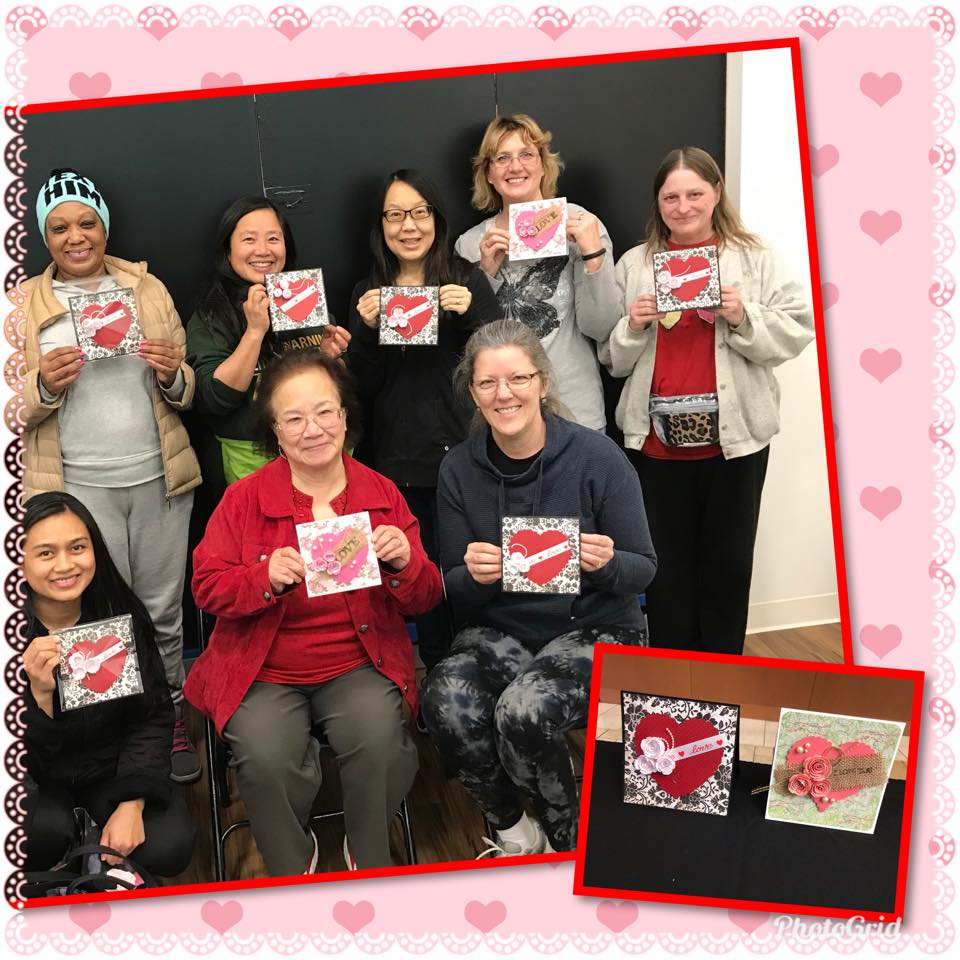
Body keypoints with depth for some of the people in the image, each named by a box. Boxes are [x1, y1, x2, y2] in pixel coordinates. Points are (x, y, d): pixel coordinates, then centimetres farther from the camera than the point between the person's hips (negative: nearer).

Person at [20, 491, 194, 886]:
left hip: (110, 767, 3)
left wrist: (131, 803, -17)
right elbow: (21, 759, -20)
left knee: (168, 847, -20)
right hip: (36, 780, -2)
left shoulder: (121, 613, -10)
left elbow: (153, 716, -6)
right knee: (46, 829, -35)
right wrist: (39, 695, -39)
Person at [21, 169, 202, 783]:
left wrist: (172, 374, -11)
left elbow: (185, 395, 12)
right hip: (78, 486, -1)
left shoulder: (148, 289, 8)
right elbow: (16, 407, 4)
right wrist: (45, 384, -17)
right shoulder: (25, 303, 6)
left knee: (164, 610, 9)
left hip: (158, 478, 1)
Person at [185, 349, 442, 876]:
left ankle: (371, 859, 6)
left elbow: (425, 601, 4)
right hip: (264, 672, 0)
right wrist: (266, 577, -22)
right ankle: (291, 868, 8)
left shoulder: (382, 493, 2)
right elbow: (207, 586, -2)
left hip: (358, 666, 1)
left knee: (378, 740, -26)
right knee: (265, 758, -25)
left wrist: (405, 563, -19)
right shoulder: (244, 497, -1)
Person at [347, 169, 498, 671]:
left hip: (460, 455, -2)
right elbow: (364, 386, 6)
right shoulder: (367, 292, 11)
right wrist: (366, 328, -10)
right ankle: (434, 672, 23)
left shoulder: (467, 281, 2)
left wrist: (470, 314, -19)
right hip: (396, 460, 3)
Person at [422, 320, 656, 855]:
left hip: (594, 630, -3)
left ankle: (570, 838, 1)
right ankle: (514, 831, 1)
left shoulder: (597, 456, -9)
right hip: (497, 630, 3)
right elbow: (454, 592, 5)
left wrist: (606, 565, -25)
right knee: (447, 702, -28)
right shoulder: (459, 469, 1)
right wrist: (473, 576, -19)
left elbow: (644, 568, -2)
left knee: (524, 710, -32)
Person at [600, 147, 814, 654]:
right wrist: (633, 327, -12)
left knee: (728, 562, 9)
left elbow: (797, 332, -2)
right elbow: (612, 359, 7)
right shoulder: (633, 263, 7)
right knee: (667, 562, 8)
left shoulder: (755, 258, 4)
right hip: (656, 438, 1)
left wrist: (743, 317, -17)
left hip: (735, 436, 0)